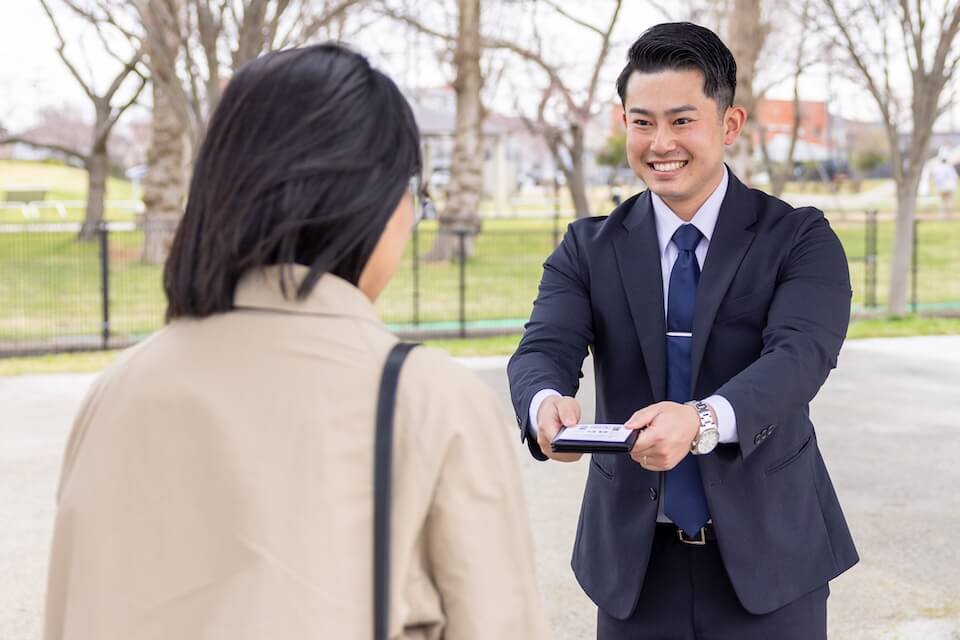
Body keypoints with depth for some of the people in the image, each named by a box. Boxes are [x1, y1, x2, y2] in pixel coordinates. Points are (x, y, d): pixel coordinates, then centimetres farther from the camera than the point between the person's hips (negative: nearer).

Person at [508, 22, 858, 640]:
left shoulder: (800, 239, -4)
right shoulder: (588, 249, 3)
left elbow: (799, 355, -20)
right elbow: (544, 350, -11)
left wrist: (704, 419, -40)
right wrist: (546, 403, -36)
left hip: (767, 561, -2)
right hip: (635, 564, 2)